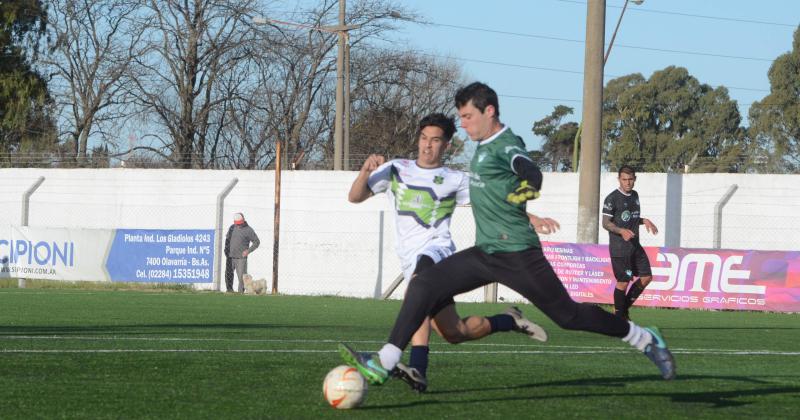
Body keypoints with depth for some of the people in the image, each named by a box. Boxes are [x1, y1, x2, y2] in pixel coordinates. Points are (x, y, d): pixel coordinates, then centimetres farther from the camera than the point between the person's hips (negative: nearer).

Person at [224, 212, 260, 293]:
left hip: (241, 257, -4)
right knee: (228, 274, 5)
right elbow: (227, 238, 22)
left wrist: (248, 251, -8)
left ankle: (241, 292, -1)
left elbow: (256, 242, 2)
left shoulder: (248, 230, -3)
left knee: (241, 276, -7)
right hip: (230, 257, 4)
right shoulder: (232, 228, 9)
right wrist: (226, 250, 11)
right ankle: (229, 289, 17)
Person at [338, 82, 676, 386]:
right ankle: (383, 364, -11)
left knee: (568, 315, -2)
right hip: (484, 254, 8)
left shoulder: (506, 146, -14)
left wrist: (529, 185, -50)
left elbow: (530, 171, -35)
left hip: (517, 255, -8)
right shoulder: (484, 146, 12)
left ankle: (645, 339, 17)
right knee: (423, 287, -7)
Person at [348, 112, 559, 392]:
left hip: (437, 249, -4)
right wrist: (366, 170, -10)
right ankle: (510, 321, 23)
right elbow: (355, 197, 10)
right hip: (411, 260, 4)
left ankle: (418, 369, -49)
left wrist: (532, 220, 2)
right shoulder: (395, 170, 14)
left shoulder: (455, 180, 9)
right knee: (453, 332, -1)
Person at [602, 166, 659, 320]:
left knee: (646, 277, 6)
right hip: (619, 248, -8)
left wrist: (644, 221, 7)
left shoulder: (634, 195, 15)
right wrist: (621, 231, -27)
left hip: (635, 245, 8)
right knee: (623, 281, -7)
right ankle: (619, 316, 5)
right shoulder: (612, 198, -9)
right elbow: (606, 223, -11)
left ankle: (624, 308, 19)